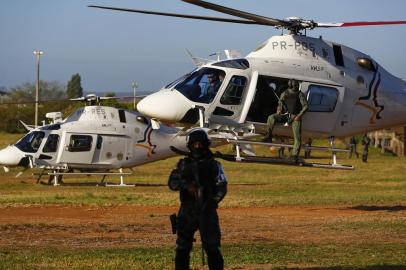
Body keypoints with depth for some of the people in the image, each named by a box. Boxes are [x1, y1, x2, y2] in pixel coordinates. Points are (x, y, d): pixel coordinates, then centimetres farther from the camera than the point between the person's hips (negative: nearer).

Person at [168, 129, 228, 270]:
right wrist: (186, 185, -19)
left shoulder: (213, 165, 2)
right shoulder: (184, 164, 8)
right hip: (187, 211, 2)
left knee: (212, 247, -2)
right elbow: (172, 182, 0)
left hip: (207, 211, -2)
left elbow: (221, 188, -2)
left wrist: (211, 203, -14)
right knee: (182, 248, 4)